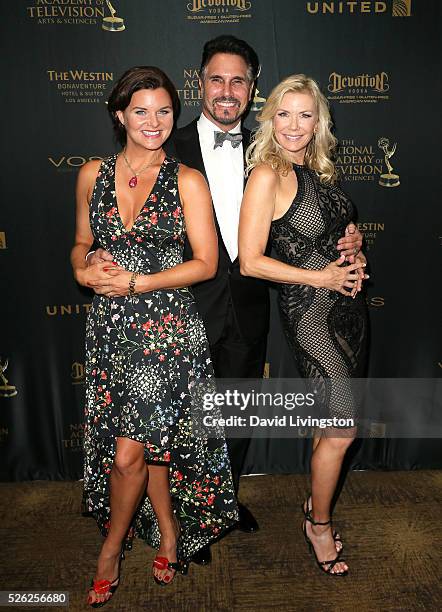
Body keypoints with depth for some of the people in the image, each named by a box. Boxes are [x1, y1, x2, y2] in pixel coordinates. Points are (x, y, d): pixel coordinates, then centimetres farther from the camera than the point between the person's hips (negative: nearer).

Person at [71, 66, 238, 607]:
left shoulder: (187, 181, -3)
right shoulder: (92, 175, 8)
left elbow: (205, 263, -7)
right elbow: (82, 242, 18)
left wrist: (136, 283, -14)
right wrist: (83, 270, -5)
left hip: (168, 328, -3)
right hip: (110, 326, 4)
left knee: (128, 454, -2)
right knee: (147, 443, 11)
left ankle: (109, 553, 28)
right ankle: (169, 532, 38)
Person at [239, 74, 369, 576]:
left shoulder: (318, 170, 10)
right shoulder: (268, 174, -13)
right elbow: (251, 261, -18)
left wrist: (353, 255, 2)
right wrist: (321, 277, -15)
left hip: (346, 305, 8)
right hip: (309, 312, -8)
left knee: (335, 421, 15)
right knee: (344, 427, -3)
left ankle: (317, 503, 39)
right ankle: (318, 525, 23)